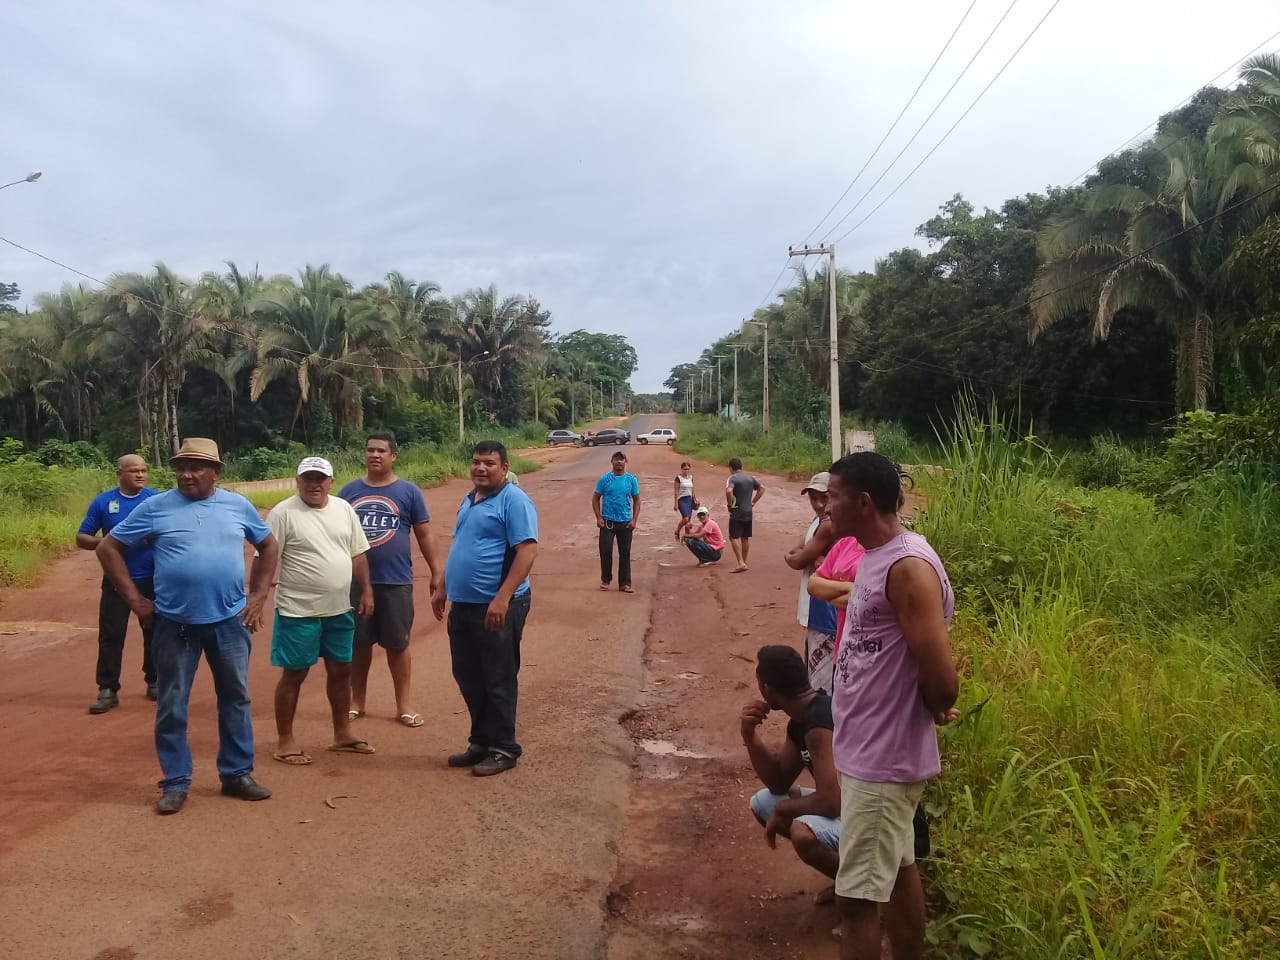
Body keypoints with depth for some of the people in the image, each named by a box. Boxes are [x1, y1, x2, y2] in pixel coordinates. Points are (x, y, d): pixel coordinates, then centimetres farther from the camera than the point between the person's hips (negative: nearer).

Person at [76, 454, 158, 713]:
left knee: (154, 631, 9)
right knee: (111, 635, -1)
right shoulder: (102, 502, 0)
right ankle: (107, 690, 6)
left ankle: (154, 682, 22)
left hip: (151, 579, 0)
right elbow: (81, 538, 2)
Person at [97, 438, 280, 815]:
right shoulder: (155, 508, -2)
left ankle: (237, 774, 24)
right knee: (172, 706, 6)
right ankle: (175, 782, 20)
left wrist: (258, 596, 6)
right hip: (174, 623, -1)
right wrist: (135, 600, -3)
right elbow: (108, 548, 2)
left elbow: (269, 546, 15)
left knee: (236, 699, 10)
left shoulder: (239, 506, 3)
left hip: (230, 620, 2)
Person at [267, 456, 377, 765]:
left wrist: (366, 591, 7)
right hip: (298, 611, -6)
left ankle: (342, 734, 28)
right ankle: (284, 741, 17)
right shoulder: (283, 513, -11)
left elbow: (358, 554, 12)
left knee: (341, 670, 14)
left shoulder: (344, 509, 6)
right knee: (294, 674, 4)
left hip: (340, 609, 6)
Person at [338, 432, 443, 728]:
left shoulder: (409, 491, -1)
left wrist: (437, 572, 0)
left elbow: (424, 534, 2)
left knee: (397, 644, 6)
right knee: (359, 643, 11)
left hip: (396, 581, -2)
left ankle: (403, 705, 18)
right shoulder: (349, 491, 5)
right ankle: (357, 701, 27)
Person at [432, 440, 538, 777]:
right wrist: (443, 590, 20)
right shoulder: (469, 500, 14)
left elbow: (527, 551, -21)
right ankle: (481, 742, 29)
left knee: (498, 681, 2)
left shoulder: (514, 500, -13)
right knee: (468, 678, 15)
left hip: (496, 606, -9)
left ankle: (503, 749, 14)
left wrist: (502, 598, -27)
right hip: (462, 605, 9)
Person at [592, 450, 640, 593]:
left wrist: (634, 520, -2)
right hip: (607, 521, -1)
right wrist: (598, 517, -6)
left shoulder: (631, 479, 1)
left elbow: (636, 500, 6)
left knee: (625, 553, 5)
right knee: (605, 550, -1)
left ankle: (624, 583, 12)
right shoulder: (604, 479, -2)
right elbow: (595, 499, 3)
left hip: (625, 522, 1)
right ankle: (605, 579, 16)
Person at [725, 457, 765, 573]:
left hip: (737, 512, -7)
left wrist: (730, 505, -15)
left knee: (734, 537, -5)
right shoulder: (750, 477, 9)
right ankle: (744, 562, 21)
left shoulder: (732, 478, -11)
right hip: (748, 512, 7)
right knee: (746, 538, 13)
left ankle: (741, 563, -16)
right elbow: (762, 488, 14)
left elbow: (729, 491, -29)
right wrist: (753, 501, 13)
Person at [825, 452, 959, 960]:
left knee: (858, 895, 0)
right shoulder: (876, 555, 6)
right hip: (873, 748, 10)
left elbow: (942, 680, -26)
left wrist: (932, 712, -7)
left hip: (883, 758, -10)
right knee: (897, 869, 23)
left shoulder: (908, 568, -24)